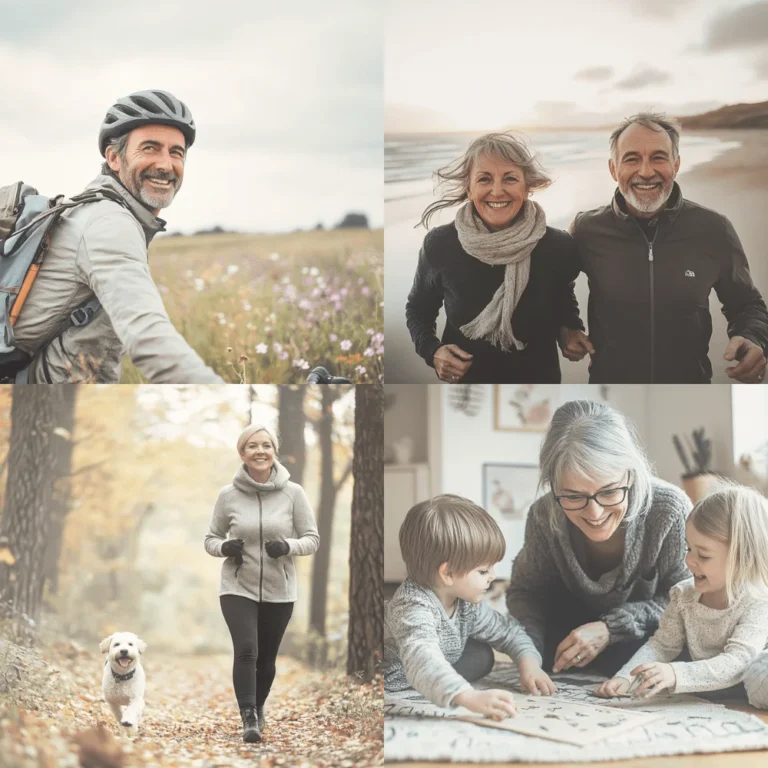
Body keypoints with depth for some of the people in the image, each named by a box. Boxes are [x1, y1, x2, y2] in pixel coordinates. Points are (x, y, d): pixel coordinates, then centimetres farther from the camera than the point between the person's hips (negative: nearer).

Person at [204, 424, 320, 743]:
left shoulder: (293, 493, -6)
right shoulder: (228, 495, -4)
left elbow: (312, 539, -1)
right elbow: (211, 539, 7)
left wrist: (288, 546, -21)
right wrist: (224, 547, -16)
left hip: (279, 591, 1)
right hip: (238, 588, -1)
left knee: (266, 659, 13)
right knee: (246, 650, -20)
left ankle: (258, 707, 39)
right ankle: (248, 718, -13)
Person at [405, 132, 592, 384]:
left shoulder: (559, 246, -13)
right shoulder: (440, 244, -16)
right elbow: (418, 308, 2)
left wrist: (569, 330, -9)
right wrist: (432, 350, -16)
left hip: (538, 379, 1)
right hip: (462, 380, -1)